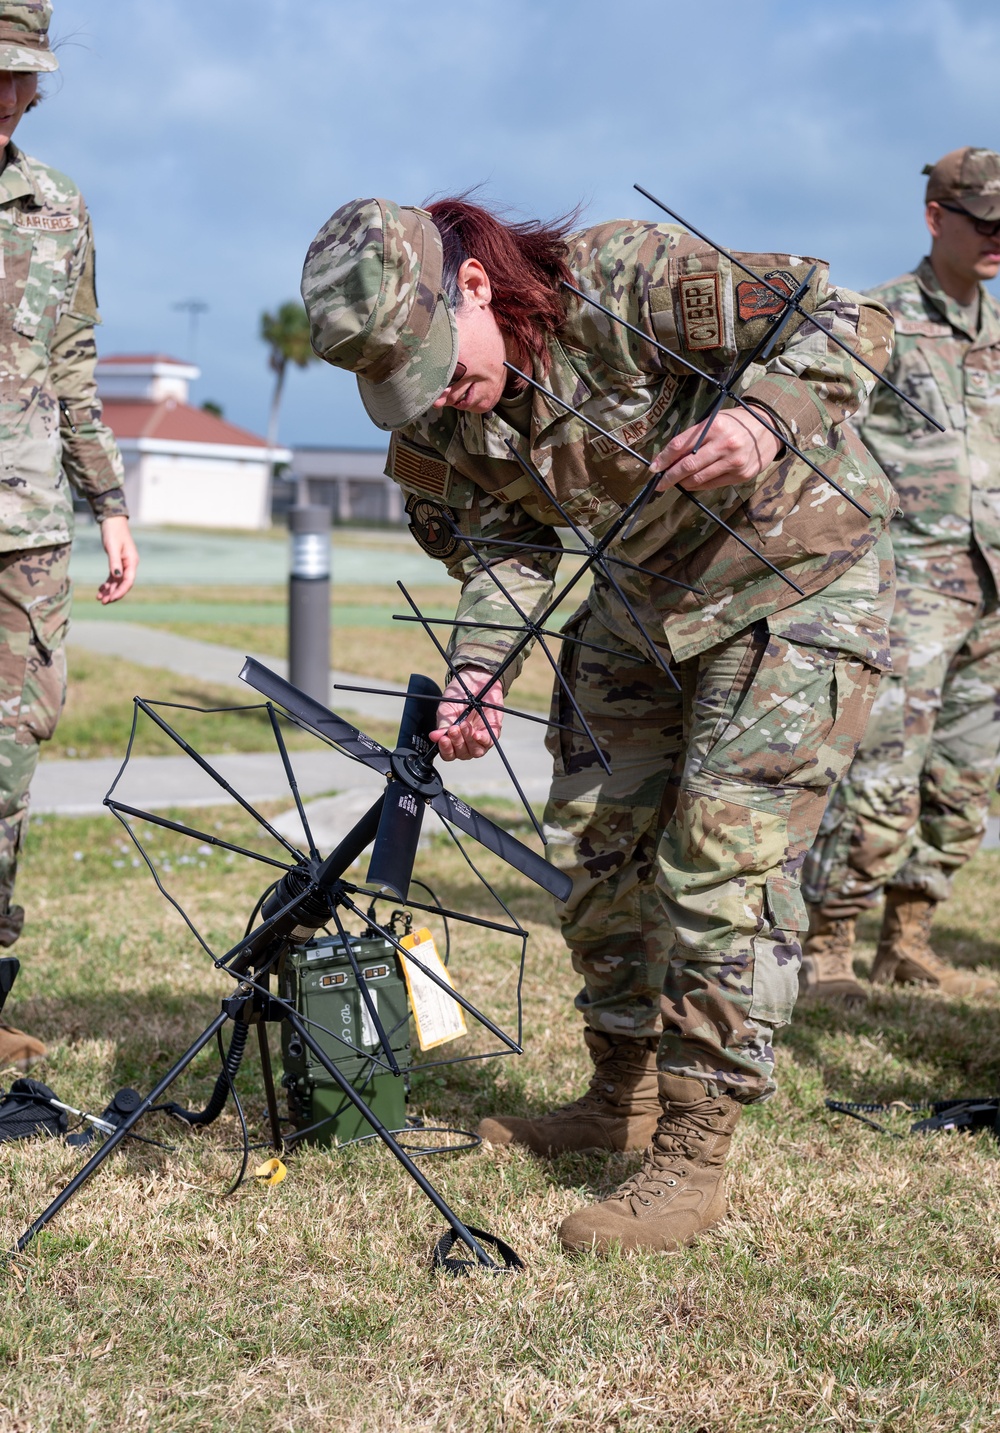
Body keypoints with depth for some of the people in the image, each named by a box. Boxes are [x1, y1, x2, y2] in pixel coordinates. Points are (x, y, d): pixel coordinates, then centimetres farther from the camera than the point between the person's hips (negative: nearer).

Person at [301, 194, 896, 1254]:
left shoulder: (627, 280, -29)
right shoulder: (444, 416, -9)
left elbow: (850, 319, -25)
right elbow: (505, 542, 1)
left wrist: (768, 418, -44)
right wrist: (478, 670, -18)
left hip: (797, 578, -7)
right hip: (648, 597, 7)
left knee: (724, 852, -14)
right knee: (595, 839, 10)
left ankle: (692, 1158, -8)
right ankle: (623, 1097, 28)